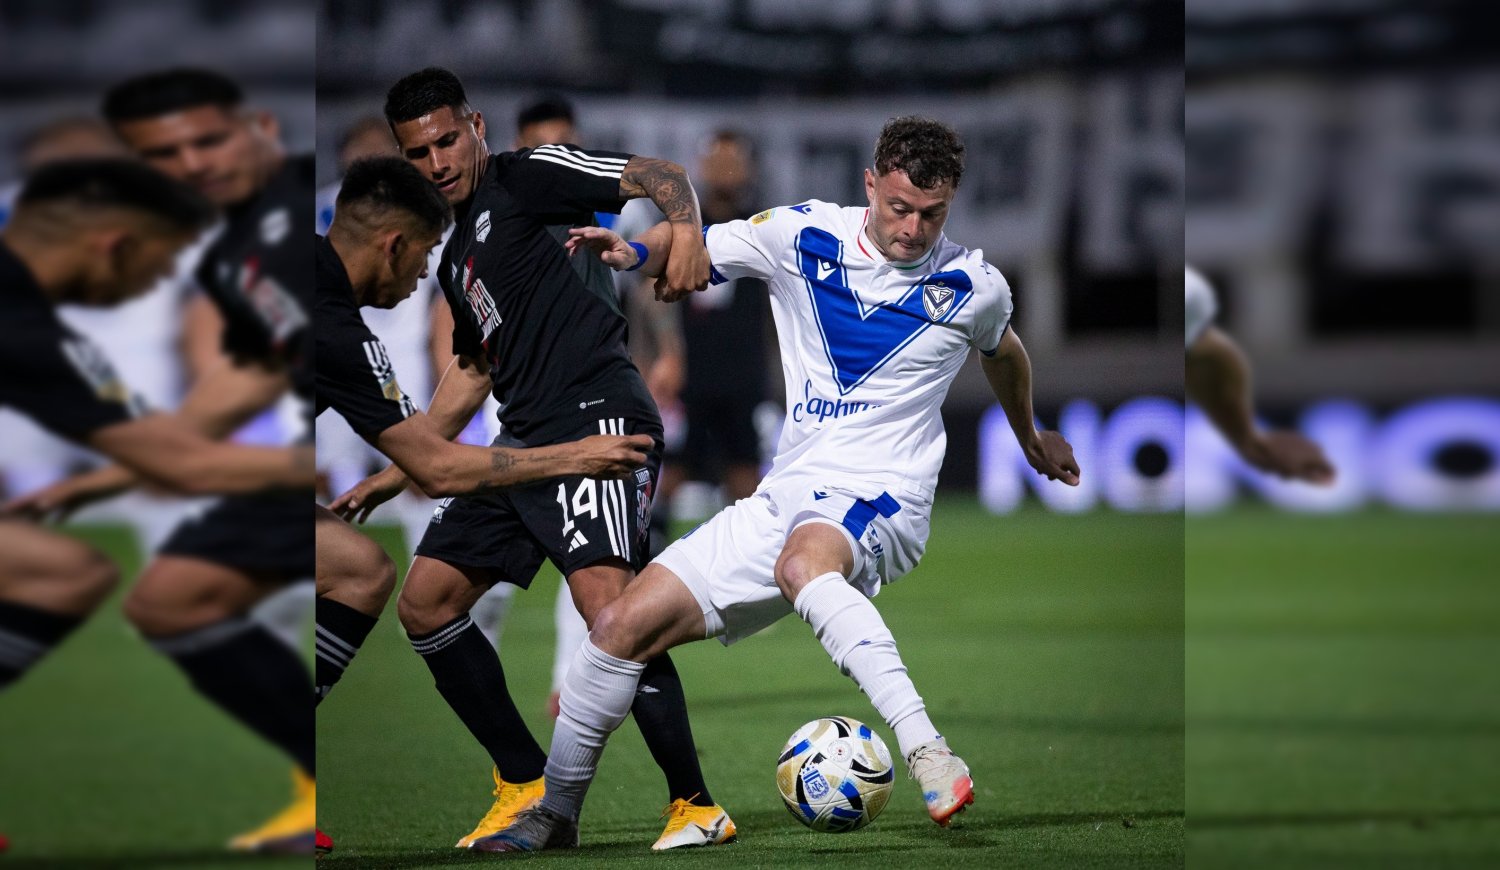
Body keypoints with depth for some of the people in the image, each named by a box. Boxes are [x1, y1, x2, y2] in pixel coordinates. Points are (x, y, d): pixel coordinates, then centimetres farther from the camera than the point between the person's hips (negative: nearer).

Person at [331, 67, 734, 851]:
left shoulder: (525, 178, 0)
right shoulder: (456, 255, 24)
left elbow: (658, 175, -10)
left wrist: (685, 229, -32)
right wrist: (399, 474, 35)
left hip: (596, 413, -9)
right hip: (525, 440, 10)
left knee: (604, 600, -26)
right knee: (425, 603, 8)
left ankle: (696, 807, -19)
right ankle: (525, 786, 16)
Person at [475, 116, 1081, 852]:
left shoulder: (973, 288, 0)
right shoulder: (803, 235, 1)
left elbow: (1003, 352, 22)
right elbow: (694, 247, 10)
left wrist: (1031, 440, 39)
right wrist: (636, 251, -13)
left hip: (880, 503, -4)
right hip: (785, 499, 4)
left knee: (803, 560, -41)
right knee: (625, 625, -5)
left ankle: (926, 753, -52)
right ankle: (556, 813, 14)